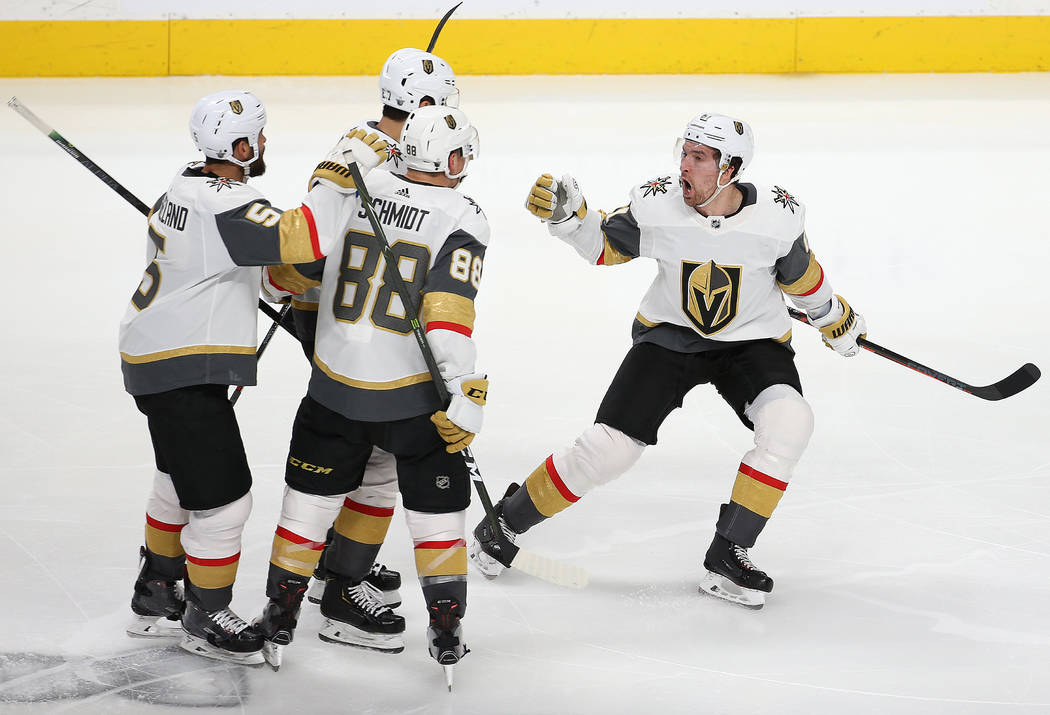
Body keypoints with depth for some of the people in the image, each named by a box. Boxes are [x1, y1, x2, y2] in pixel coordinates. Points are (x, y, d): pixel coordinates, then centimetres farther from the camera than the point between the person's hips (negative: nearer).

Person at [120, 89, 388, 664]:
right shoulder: (225, 207, -25)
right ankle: (205, 618, 13)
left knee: (182, 479, 26)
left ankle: (155, 596, 39)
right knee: (221, 497, -2)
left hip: (155, 356, 11)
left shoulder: (188, 187, 7)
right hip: (184, 373, -11)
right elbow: (299, 239, -37)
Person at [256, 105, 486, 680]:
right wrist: (466, 397, -20)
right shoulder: (462, 218, -11)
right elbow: (448, 312, -21)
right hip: (413, 395, -3)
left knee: (312, 496, 17)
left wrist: (282, 288, 31)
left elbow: (295, 269, 7)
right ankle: (446, 630, 17)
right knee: (436, 503, 14)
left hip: (336, 385, 3)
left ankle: (280, 617, 21)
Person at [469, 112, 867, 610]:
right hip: (668, 338, 0)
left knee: (788, 423, -27)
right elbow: (603, 247, -4)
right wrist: (568, 215, -22)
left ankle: (726, 557, -17)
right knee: (608, 449, -8)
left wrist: (835, 320, 13)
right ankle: (508, 519, 16)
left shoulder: (777, 217, -21)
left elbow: (800, 276, -1)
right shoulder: (656, 206, -20)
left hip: (753, 341, 0)